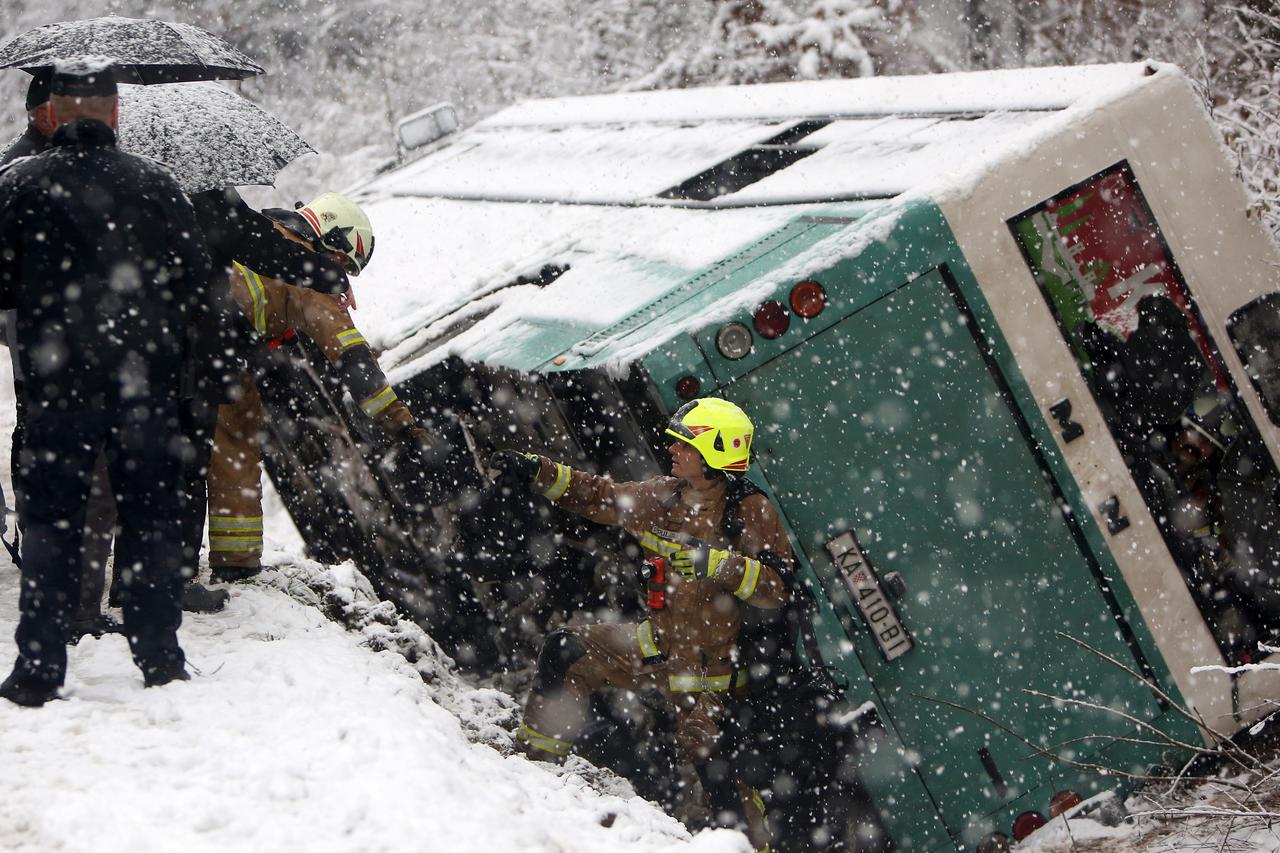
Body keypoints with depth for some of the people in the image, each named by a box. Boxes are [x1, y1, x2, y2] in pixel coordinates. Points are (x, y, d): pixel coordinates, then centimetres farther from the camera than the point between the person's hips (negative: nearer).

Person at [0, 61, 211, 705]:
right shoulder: (153, 183, 2)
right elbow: (195, 279, 3)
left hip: (59, 383, -1)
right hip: (147, 380, 1)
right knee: (151, 518, 10)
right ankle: (159, 658, 14)